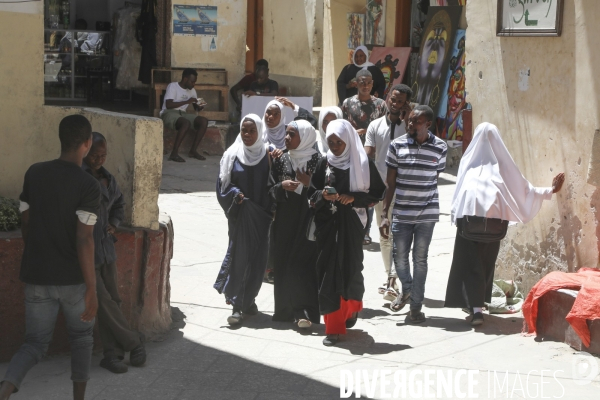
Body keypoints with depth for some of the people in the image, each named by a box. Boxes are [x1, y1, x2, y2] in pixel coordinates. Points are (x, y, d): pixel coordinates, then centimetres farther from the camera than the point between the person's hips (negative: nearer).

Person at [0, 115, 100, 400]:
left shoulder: (34, 173, -1)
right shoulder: (88, 186, -15)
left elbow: (25, 224, 8)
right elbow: (84, 240, -20)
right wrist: (91, 290, -17)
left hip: (37, 278, 3)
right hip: (73, 279, -3)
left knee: (35, 344, 11)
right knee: (81, 335, 22)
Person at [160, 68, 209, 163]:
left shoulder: (192, 90, 14)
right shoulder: (173, 86, -9)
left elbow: (196, 108, 18)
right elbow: (168, 105, -20)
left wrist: (200, 106, -7)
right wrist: (186, 102, -22)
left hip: (182, 113, 7)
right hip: (169, 113, -7)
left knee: (204, 121, -15)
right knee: (186, 123, -37)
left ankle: (193, 150, -13)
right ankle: (174, 153, -34)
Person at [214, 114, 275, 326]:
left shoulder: (268, 153, 1)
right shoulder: (232, 154, 1)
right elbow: (223, 184, 3)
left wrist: (270, 208, -9)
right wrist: (235, 194, -14)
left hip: (261, 213, 1)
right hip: (239, 214, -1)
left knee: (257, 256, 5)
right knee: (239, 254, -7)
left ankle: (248, 299, 21)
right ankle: (237, 306, -5)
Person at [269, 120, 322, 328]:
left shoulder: (318, 160, -4)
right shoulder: (281, 160, 9)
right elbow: (271, 190, 8)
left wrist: (309, 184, -18)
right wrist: (282, 186, -12)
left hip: (308, 219, -4)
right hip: (285, 220, 4)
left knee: (304, 262, -10)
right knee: (283, 263, 4)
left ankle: (304, 311, -9)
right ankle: (286, 309, 14)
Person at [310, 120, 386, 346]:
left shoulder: (363, 164, -2)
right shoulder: (324, 163, 5)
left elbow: (377, 193, 2)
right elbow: (311, 192, 9)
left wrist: (354, 198, -12)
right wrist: (323, 195, -13)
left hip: (351, 223, -2)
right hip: (327, 223, 2)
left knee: (350, 268, 0)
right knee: (328, 270, -3)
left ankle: (352, 306, 34)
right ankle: (333, 326, 3)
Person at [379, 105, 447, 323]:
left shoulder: (440, 148, -4)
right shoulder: (397, 146, -4)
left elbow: (435, 178, 7)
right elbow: (390, 182, -1)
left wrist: (426, 200, 10)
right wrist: (384, 214, -4)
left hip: (427, 213, -1)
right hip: (401, 213, 1)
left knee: (420, 259, 3)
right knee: (399, 257, 4)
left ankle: (416, 305, 13)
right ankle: (406, 289, 33)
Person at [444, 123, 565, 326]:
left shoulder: (469, 159, 8)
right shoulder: (502, 161, 7)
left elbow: (459, 190, 6)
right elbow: (522, 186, 9)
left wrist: (456, 216, 14)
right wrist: (550, 191, 19)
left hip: (469, 214, -1)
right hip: (494, 216, 1)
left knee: (470, 262, 1)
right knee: (487, 261, 16)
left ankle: (476, 308, -12)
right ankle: (479, 303, 22)